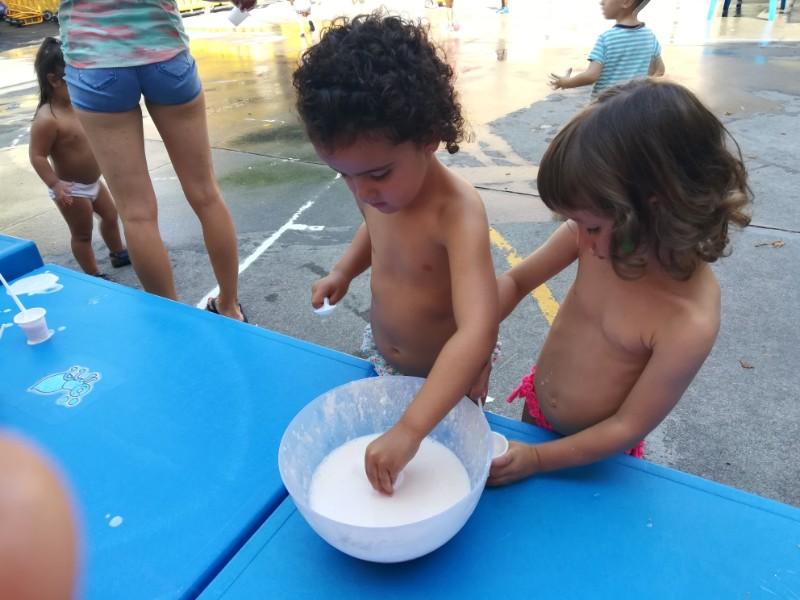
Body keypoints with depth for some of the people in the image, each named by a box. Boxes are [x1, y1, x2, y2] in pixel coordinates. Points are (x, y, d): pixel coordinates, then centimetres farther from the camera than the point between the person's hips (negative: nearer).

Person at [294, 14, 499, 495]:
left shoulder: (458, 211, -35)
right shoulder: (379, 191, -13)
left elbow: (477, 332, -44)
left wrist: (410, 429, -48)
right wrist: (344, 271, -6)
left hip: (448, 374, -5)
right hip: (382, 360, 6)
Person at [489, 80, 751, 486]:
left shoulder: (689, 325, -34)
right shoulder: (595, 233, -22)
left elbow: (629, 426, -24)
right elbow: (515, 281, -9)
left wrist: (538, 459, -20)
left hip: (591, 455, -4)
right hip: (533, 406, 5)